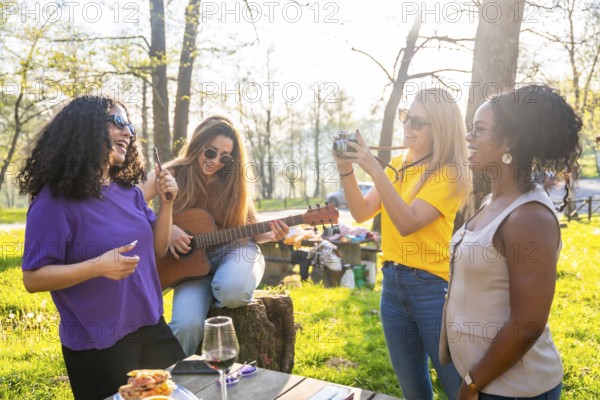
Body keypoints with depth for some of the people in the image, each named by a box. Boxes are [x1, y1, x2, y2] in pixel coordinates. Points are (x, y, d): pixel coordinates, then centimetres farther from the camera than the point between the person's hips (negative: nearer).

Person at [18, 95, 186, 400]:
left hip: (150, 326, 7)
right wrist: (97, 266, -30)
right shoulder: (55, 200, -16)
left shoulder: (129, 191, 3)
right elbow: (33, 278, -16)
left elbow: (157, 249, 10)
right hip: (98, 344, -6)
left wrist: (166, 204, -5)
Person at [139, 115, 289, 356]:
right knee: (187, 324, -27)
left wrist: (271, 235, -15)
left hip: (235, 249, 1)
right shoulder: (171, 174, -5)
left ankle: (217, 291, 5)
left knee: (232, 289, -36)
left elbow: (250, 227, 6)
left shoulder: (234, 180, 0)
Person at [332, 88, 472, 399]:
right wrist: (346, 171, -11)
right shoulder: (398, 165, 8)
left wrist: (374, 169, -27)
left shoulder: (449, 173, -11)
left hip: (433, 287, -6)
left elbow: (408, 223, -23)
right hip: (392, 283, 6)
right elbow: (362, 213, 3)